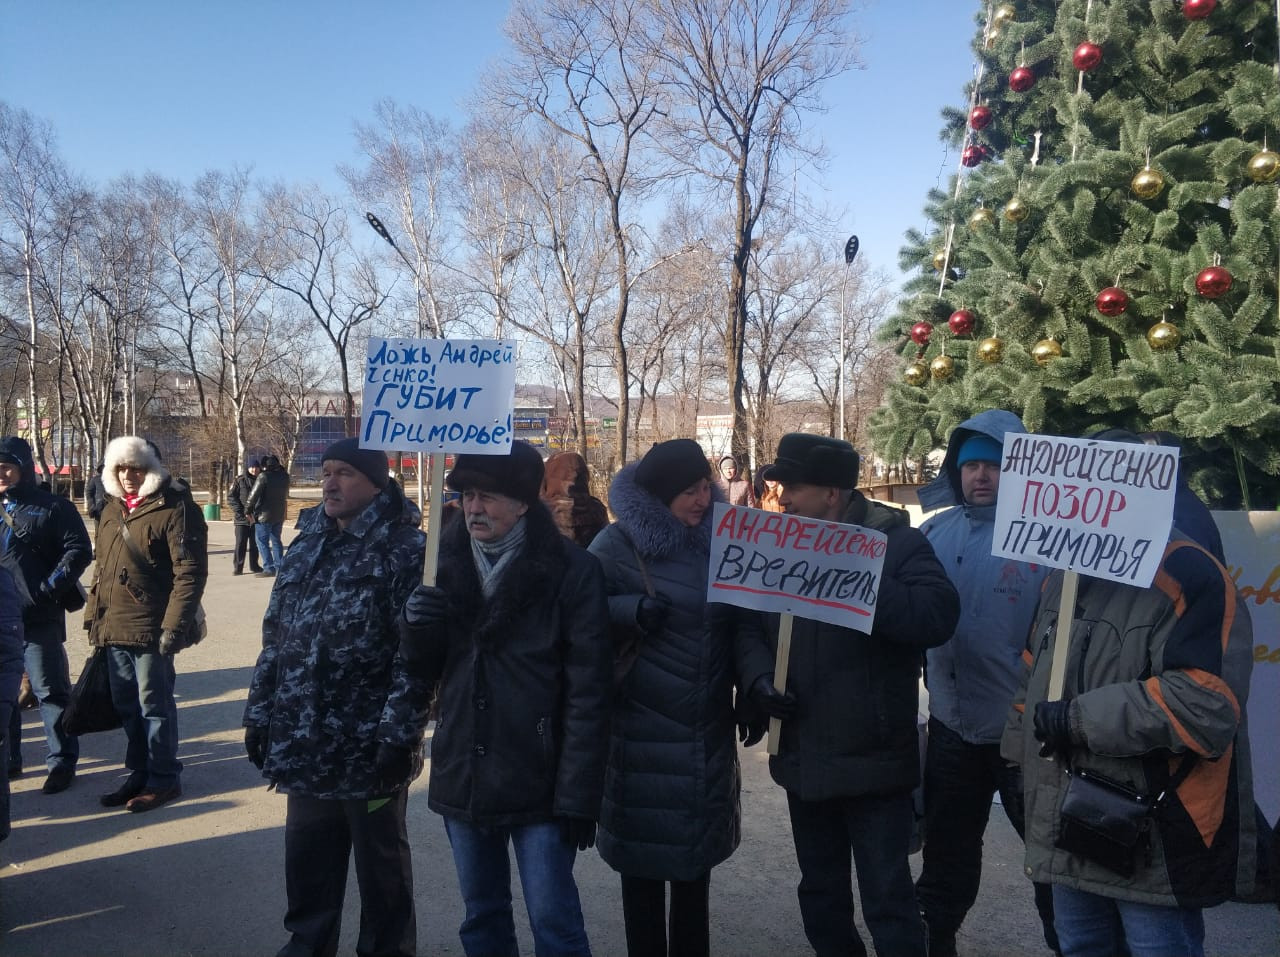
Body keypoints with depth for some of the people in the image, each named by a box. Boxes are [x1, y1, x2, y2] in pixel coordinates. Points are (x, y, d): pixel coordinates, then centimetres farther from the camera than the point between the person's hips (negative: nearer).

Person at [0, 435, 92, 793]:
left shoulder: (53, 508, -2)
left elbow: (78, 549, -7)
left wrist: (51, 586, -15)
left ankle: (62, 761, 7)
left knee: (50, 690, -2)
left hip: (38, 618, -6)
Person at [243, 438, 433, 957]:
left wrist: (397, 735, -20)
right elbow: (275, 637, 14)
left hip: (369, 747, -6)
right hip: (303, 742, 6)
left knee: (380, 862, 11)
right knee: (306, 856, 19)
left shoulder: (405, 550, -12)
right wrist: (260, 714, 12)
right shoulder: (306, 545, 10)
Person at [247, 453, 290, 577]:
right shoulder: (284, 476, 5)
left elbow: (254, 494, -12)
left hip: (264, 515, -6)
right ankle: (279, 566, 17)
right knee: (276, 540, 16)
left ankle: (269, 569, -5)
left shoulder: (263, 476, -14)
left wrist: (247, 510, -2)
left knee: (262, 541, 0)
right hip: (280, 515, 6)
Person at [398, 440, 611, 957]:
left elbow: (588, 692, -13)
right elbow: (424, 667, 10)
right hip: (462, 777, 5)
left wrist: (577, 794, -15)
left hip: (537, 782, -5)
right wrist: (417, 627, -12)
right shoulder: (447, 560, 3)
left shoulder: (569, 569, -12)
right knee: (481, 914, 19)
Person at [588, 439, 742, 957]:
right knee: (645, 856, 6)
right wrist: (633, 610, -24)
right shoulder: (618, 544, -9)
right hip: (644, 733, -4)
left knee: (696, 851, 17)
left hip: (707, 731, 4)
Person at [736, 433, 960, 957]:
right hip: (803, 756, 6)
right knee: (820, 892, 22)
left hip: (872, 757, -5)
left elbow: (938, 617, -25)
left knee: (887, 899, 4)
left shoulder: (897, 541, -10)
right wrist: (758, 675, -12)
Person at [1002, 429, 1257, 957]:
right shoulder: (1066, 575, 12)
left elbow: (1206, 704, -27)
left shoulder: (1192, 577, -16)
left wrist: (1080, 718, -23)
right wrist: (1021, 760, 17)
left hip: (1157, 843, -8)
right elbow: (1034, 678, 20)